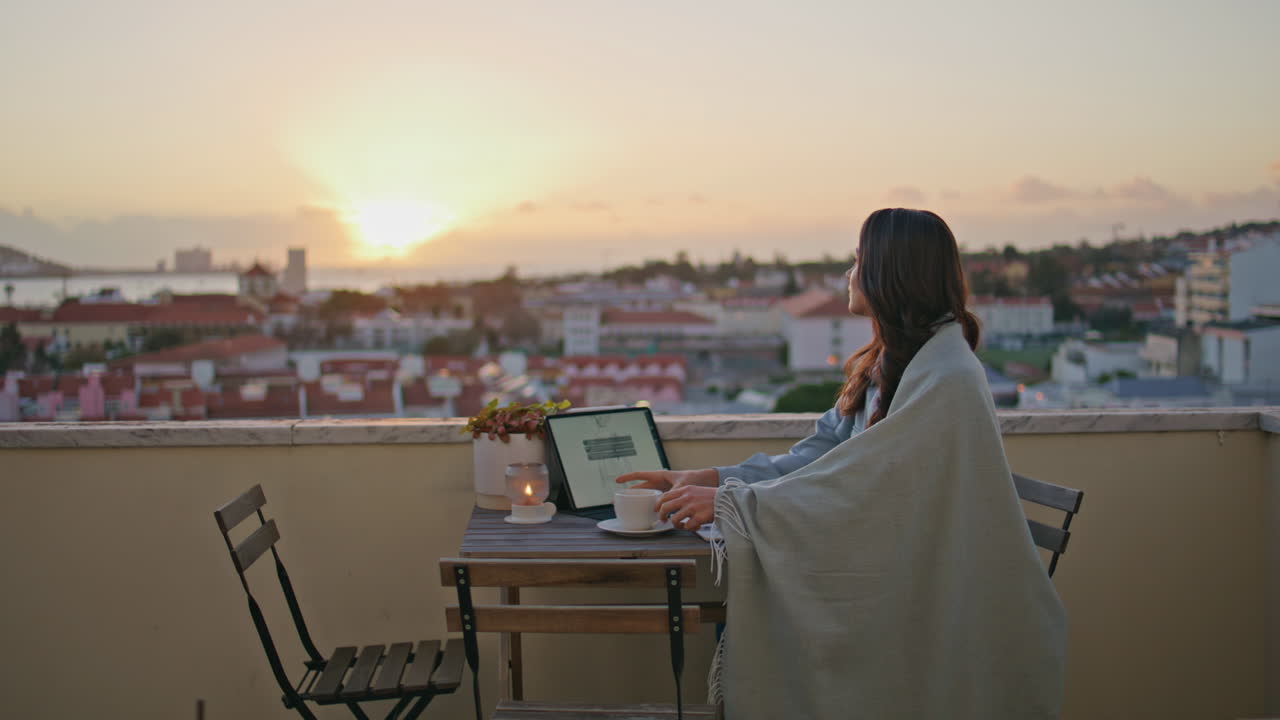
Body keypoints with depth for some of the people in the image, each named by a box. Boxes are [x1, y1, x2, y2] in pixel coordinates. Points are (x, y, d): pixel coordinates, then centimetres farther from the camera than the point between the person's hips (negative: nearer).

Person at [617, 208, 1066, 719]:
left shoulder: (945, 382, -21)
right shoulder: (890, 363, 11)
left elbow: (857, 487, -26)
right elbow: (821, 454, 7)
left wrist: (730, 502, -23)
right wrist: (711, 478, -2)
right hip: (891, 573, 8)